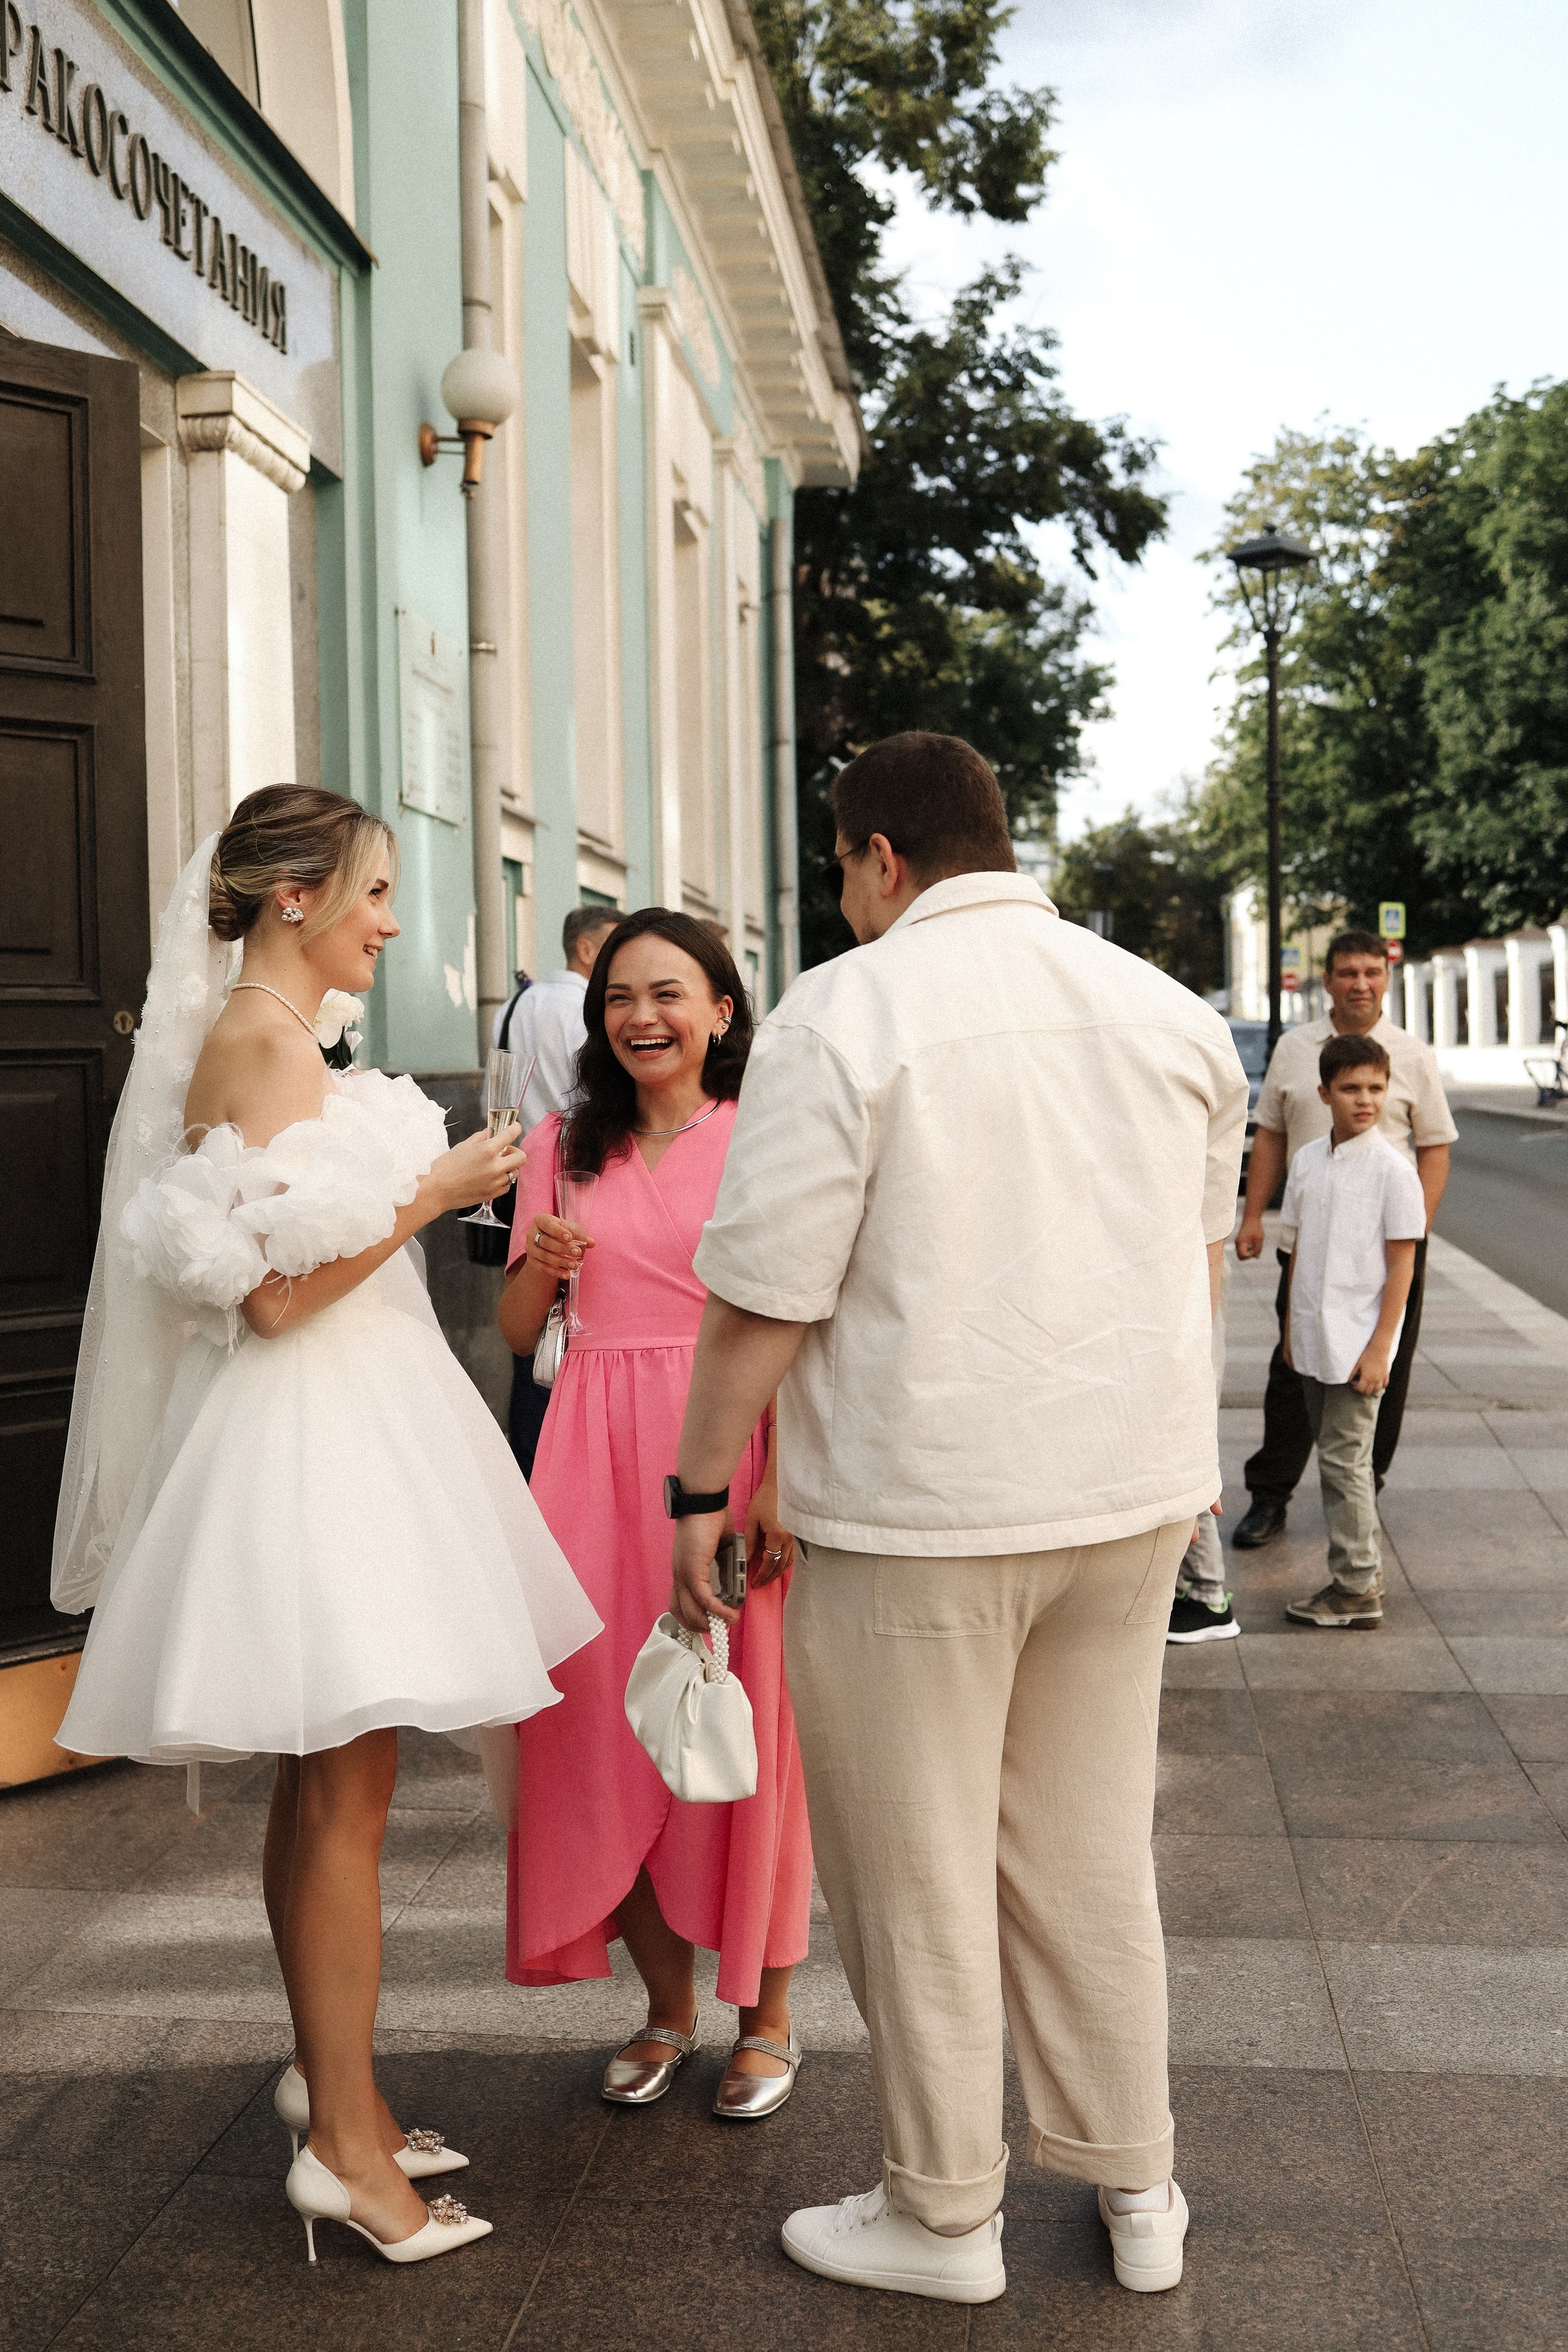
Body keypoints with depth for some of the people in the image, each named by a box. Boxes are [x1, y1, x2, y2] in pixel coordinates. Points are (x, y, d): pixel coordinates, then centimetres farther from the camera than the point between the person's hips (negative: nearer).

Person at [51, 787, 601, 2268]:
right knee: (345, 1795, -5)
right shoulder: (262, 1039, -15)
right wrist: (433, 1190, -13)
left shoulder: (270, 1037, 16)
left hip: (341, 1421, 11)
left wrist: (426, 1190, 20)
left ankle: (326, 2084, 27)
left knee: (318, 1789, 16)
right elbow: (277, 1289, -20)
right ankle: (348, 2144, 4)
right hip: (309, 1435, -11)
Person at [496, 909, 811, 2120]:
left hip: (729, 1444, -4)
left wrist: (778, 1486, -19)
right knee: (607, 1727, 6)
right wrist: (542, 1265, -7)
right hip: (597, 1451, 4)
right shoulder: (565, 1146, 11)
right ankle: (668, 2007, 26)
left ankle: (767, 2016, 22)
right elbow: (517, 1331, 14)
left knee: (741, 1731, 2)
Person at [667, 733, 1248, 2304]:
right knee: (1091, 1855, 19)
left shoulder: (841, 1015, -12)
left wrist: (698, 1490, -3)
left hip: (917, 1510, -6)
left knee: (917, 1880, 10)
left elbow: (763, 1296, -14)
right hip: (1132, 1494, 6)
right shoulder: (1170, 1012, 6)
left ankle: (944, 2219, 25)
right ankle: (1134, 2194, 32)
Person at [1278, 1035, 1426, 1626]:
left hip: (1357, 1342, -6)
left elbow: (1402, 1264, -10)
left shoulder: (1392, 1168, -10)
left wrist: (1381, 1347, -13)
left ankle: (1356, 1588, 5)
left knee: (1344, 1459, -4)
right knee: (1336, 1455, 13)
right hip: (1313, 1339, 6)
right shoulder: (1306, 1160, 6)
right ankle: (1364, 1563, 26)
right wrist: (1291, 1328, 14)